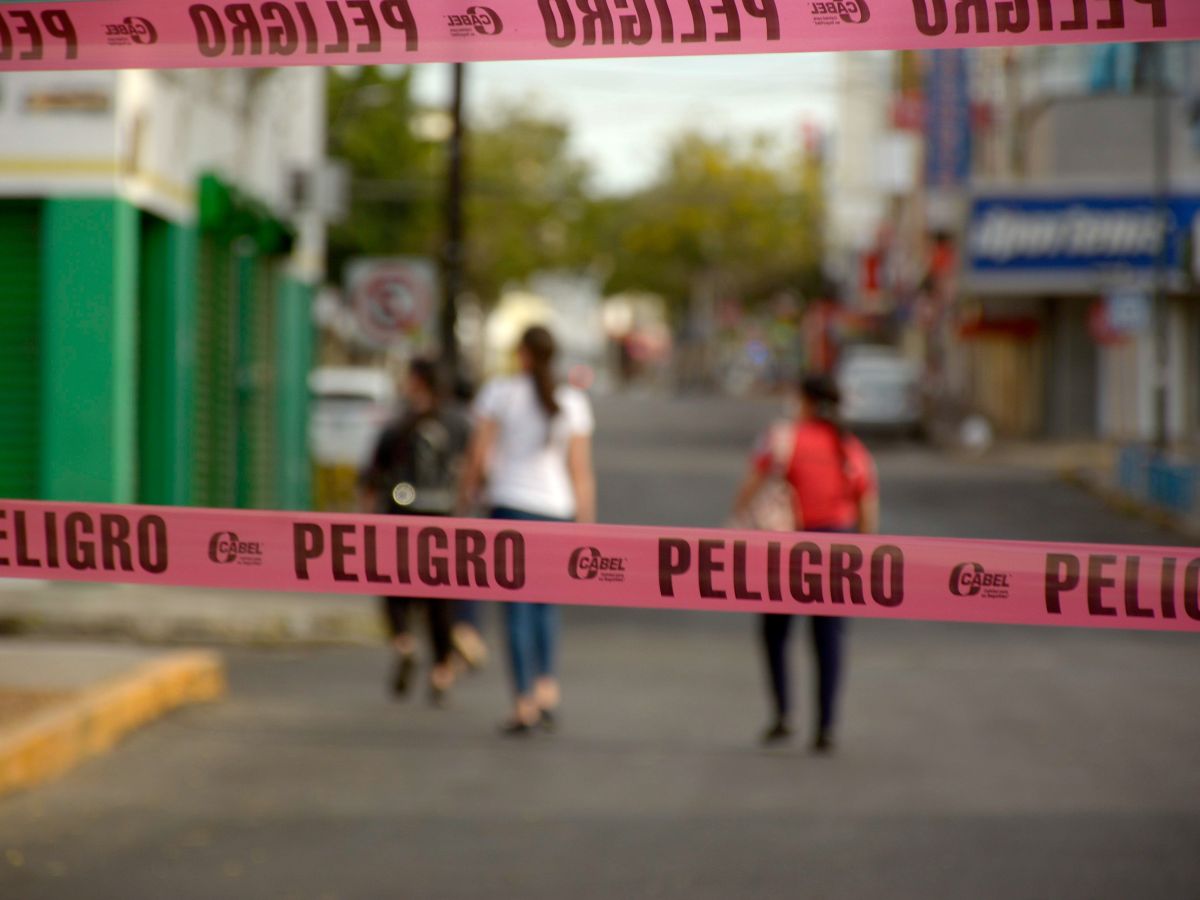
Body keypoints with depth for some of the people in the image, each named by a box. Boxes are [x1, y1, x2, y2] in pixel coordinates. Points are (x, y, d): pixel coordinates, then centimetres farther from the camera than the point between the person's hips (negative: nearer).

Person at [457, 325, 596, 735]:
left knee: (517, 607, -1)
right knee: (545, 603, 18)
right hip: (556, 509, 2)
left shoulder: (499, 392, -1)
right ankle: (547, 688, 5)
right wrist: (586, 527, 6)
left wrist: (467, 491, 14)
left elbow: (479, 455, -2)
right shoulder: (573, 402, 4)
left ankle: (525, 702, -5)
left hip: (510, 505, -2)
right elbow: (581, 470, 3)